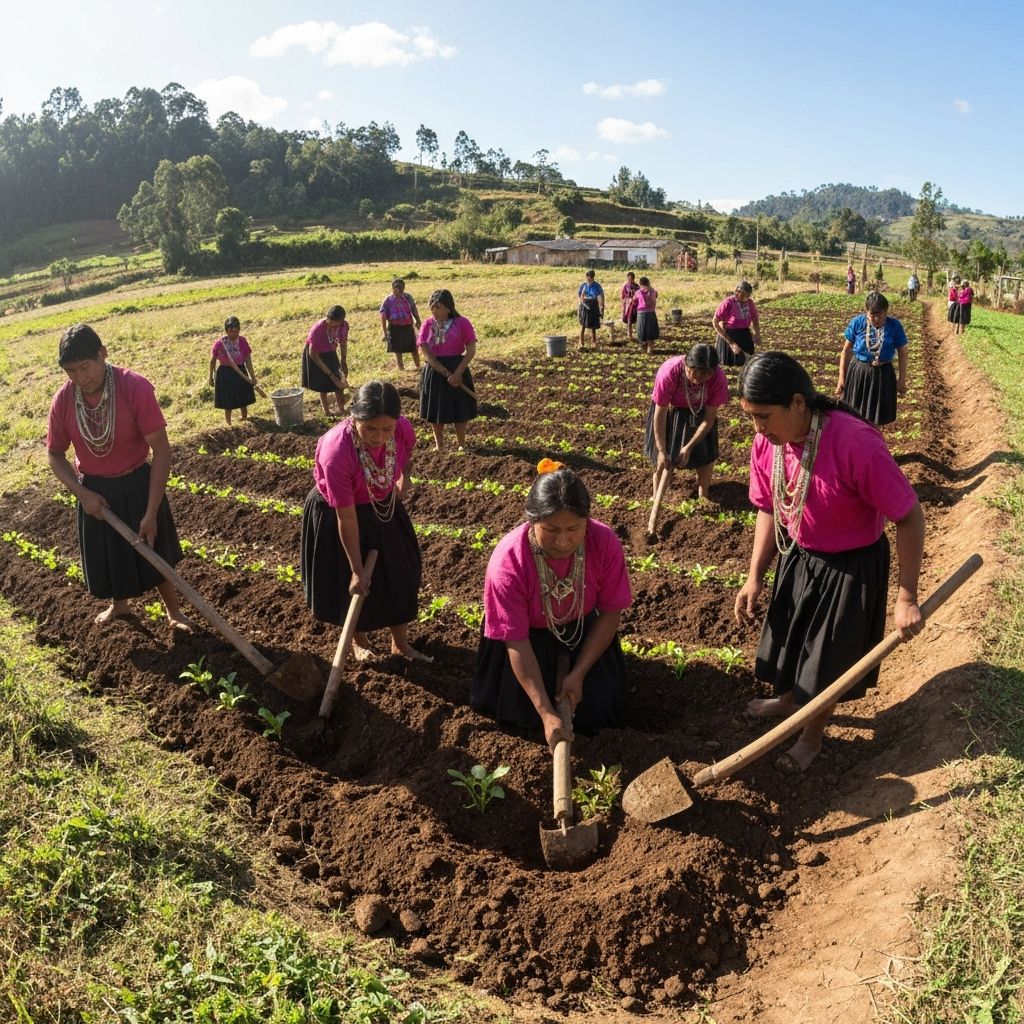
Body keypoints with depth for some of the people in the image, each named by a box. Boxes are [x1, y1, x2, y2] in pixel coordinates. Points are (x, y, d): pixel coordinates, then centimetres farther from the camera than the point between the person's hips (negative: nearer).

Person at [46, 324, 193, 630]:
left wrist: (151, 512, -23)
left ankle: (172, 609, 34)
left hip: (137, 484, -3)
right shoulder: (63, 401, -15)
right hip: (93, 490, 3)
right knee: (106, 553, 19)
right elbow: (55, 455, 0)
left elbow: (161, 450, -22)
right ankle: (119, 605, 46)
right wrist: (81, 493, -16)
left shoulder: (136, 388, -26)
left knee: (155, 550, 12)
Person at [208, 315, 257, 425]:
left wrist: (252, 376, -3)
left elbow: (248, 359, -2)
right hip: (225, 374, -3)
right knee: (228, 404, 5)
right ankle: (229, 425, 18)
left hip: (240, 373, 3)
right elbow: (212, 360, -3)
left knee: (243, 401, 16)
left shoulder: (242, 341, -8)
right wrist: (211, 377, 2)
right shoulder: (219, 343, -16)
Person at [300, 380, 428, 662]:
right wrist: (356, 569, -22)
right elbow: (346, 517, -29)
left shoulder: (404, 430, -27)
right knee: (353, 584, 12)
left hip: (383, 506, 4)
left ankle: (400, 642, 35)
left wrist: (404, 478, 20)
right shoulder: (336, 451, -39)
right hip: (335, 513, -4)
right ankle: (359, 640, 41)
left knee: (399, 573, 14)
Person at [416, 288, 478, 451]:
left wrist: (458, 373, -18)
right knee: (435, 410, 10)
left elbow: (471, 350, -10)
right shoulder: (427, 324, -1)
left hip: (458, 370, -2)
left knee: (459, 410, 7)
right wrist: (445, 372, -16)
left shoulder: (461, 323, -8)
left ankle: (461, 445, 24)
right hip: (434, 371, 2)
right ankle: (439, 445, 25)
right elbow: (425, 352, -7)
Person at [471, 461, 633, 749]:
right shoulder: (508, 562, -37)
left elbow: (610, 613, -15)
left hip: (581, 630, 2)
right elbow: (517, 643, -28)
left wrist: (578, 673, -17)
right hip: (529, 635, -2)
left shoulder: (605, 542, -30)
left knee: (594, 713, 5)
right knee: (525, 716, 2)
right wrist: (546, 713, -30)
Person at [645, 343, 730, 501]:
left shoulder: (718, 379, -33)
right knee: (664, 458, 1)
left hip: (699, 412, 2)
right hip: (670, 410, -1)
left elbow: (709, 419, -21)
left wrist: (689, 447, -24)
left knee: (706, 455, 0)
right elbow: (660, 414, -27)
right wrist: (661, 450, -25)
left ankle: (702, 497, 21)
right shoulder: (668, 372, -38)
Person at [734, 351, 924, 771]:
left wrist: (906, 598, -20)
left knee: (828, 657, 12)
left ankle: (812, 736, 38)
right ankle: (789, 698, 54)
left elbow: (909, 517, -24)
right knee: (789, 636, 24)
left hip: (850, 568, -5)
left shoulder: (856, 443, -35)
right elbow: (769, 512, 1)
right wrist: (754, 578, -4)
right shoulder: (766, 444, -15)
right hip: (798, 556, 6)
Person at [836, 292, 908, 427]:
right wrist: (841, 377, 1)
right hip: (857, 373, 0)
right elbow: (846, 350, 1)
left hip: (882, 375, 0)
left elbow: (902, 353, 1)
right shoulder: (857, 322, -9)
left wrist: (902, 379, 2)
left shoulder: (894, 325, -10)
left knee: (876, 421, 8)